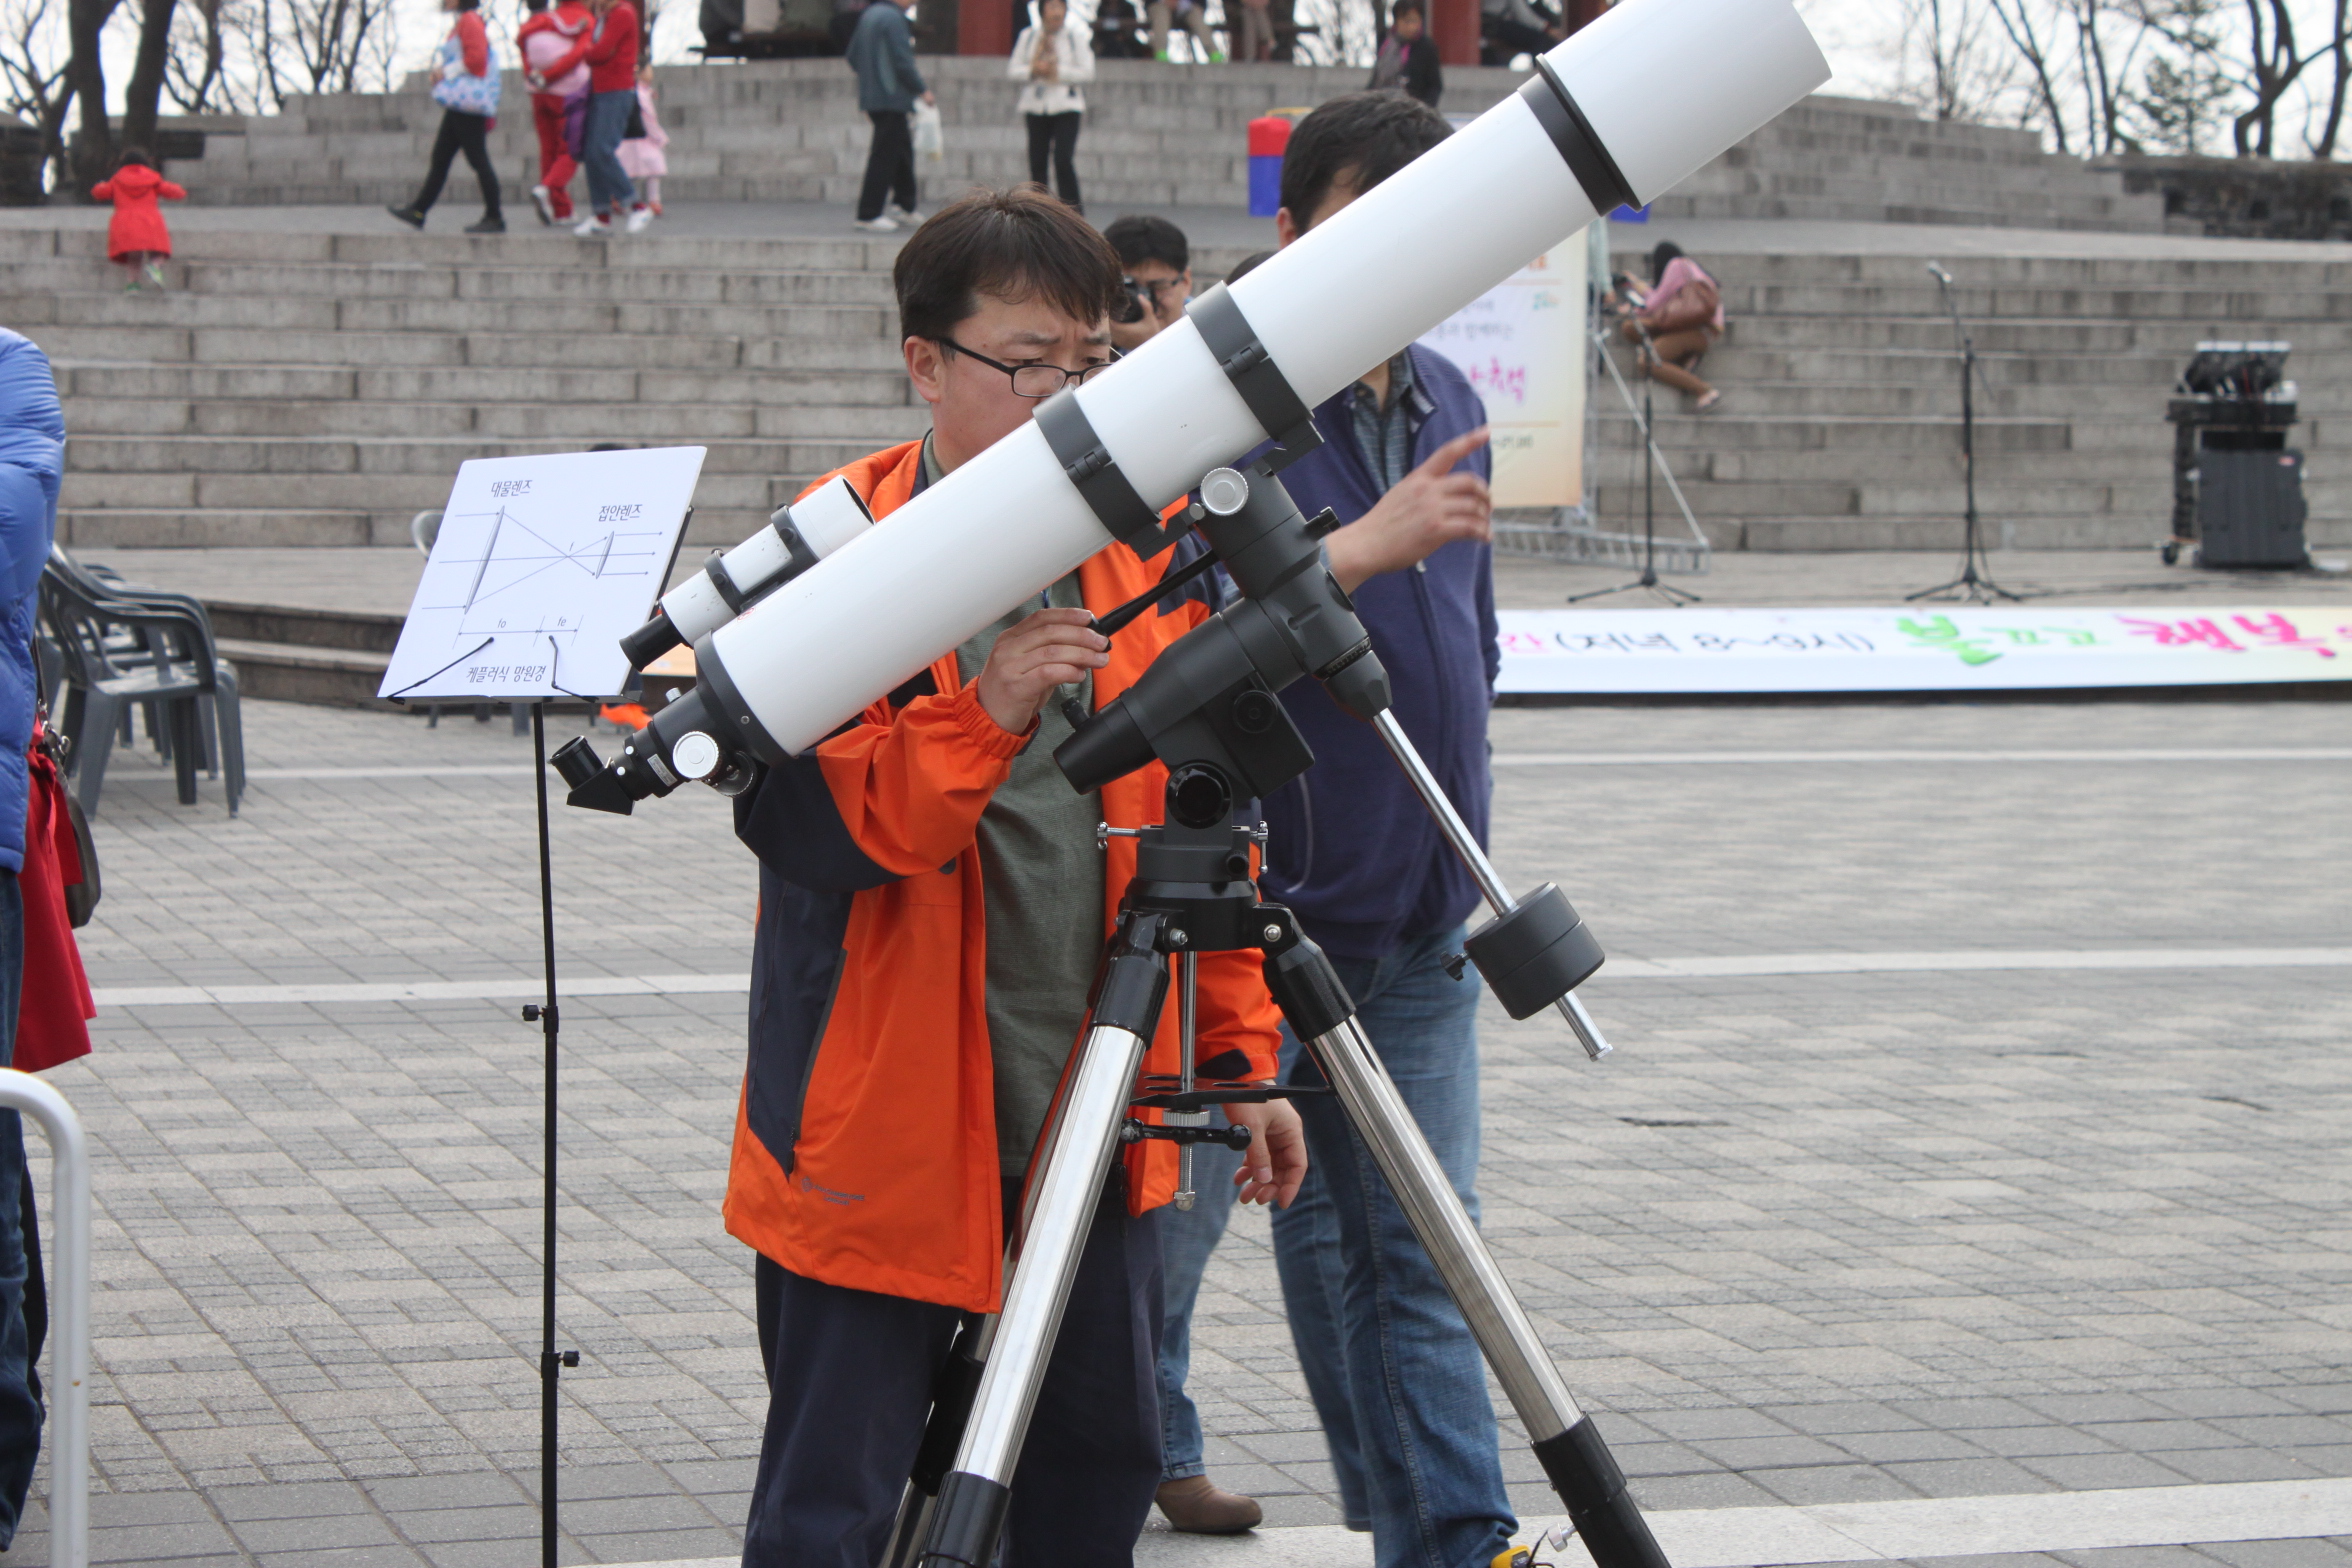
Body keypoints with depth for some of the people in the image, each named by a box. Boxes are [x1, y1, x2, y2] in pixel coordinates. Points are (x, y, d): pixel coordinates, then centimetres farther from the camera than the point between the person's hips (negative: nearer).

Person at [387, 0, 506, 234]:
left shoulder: (470, 21, -12)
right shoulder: (463, 22, 19)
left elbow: (476, 58, -21)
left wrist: (446, 72, -10)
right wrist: (439, 69, 9)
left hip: (467, 101, -10)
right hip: (458, 104, 10)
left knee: (477, 159, -8)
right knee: (440, 157, 12)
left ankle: (494, 217, -5)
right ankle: (418, 212, 16)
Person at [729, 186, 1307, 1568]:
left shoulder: (1151, 545, 7)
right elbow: (800, 822, -16)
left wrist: (1242, 1053, 12)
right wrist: (980, 716, -30)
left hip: (1099, 1110, 5)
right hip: (884, 1123, -5)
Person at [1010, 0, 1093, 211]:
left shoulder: (1076, 36, 0)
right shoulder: (1028, 36, 7)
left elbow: (1087, 72, -4)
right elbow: (1013, 70, 6)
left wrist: (1058, 71, -13)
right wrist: (1034, 70, -13)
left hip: (1066, 106, -3)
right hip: (1036, 105, 3)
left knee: (1064, 161, -14)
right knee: (1036, 162, 3)